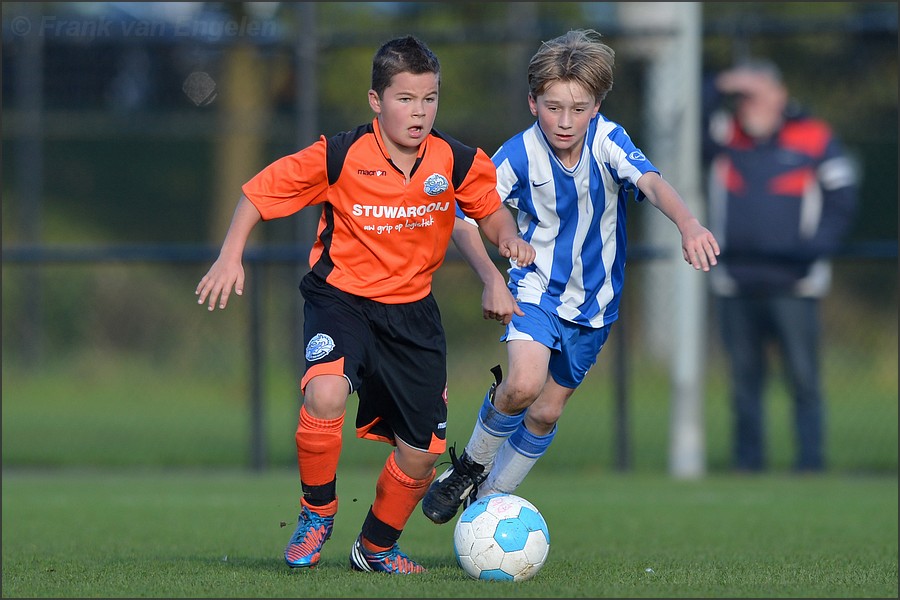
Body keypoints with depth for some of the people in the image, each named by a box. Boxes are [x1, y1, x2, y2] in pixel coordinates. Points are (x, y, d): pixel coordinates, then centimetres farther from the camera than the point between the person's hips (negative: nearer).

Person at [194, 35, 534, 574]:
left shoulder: (457, 162, -7)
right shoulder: (340, 156, -16)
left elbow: (491, 208, 11)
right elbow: (260, 191, -6)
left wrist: (509, 236, -10)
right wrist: (231, 257, -15)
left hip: (412, 311, 4)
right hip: (341, 298, -4)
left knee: (423, 450, 4)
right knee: (326, 394, -33)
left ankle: (376, 547, 33)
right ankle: (318, 512, -6)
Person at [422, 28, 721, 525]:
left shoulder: (608, 142, -18)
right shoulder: (519, 155, -18)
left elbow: (652, 183, -37)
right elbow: (462, 218, -8)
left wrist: (688, 224, -58)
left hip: (593, 300, 2)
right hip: (537, 288, -2)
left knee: (546, 413, 8)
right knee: (524, 384, -26)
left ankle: (490, 498, 28)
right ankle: (471, 465, 1)